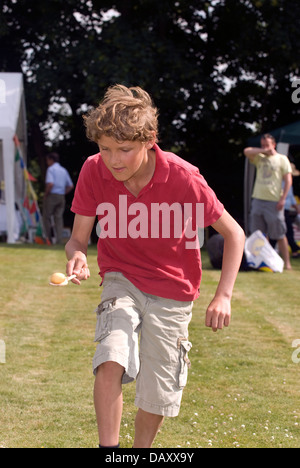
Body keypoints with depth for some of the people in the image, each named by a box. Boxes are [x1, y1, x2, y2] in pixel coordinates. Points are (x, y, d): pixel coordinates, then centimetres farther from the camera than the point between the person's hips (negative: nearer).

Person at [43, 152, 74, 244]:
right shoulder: (64, 170, 15)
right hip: (61, 197, 6)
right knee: (59, 218, 4)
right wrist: (63, 193, 14)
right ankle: (59, 240, -5)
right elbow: (71, 186, 16)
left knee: (46, 217, 5)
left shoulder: (51, 169, -7)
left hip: (52, 195, -6)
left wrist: (45, 194, -9)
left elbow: (50, 184, -21)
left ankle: (48, 239, 2)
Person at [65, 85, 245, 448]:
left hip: (172, 292, -1)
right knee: (110, 362, -27)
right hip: (121, 280, 1)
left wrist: (223, 296, -20)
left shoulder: (183, 178, -23)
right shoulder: (94, 171, -17)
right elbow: (78, 238, -9)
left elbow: (234, 233, -12)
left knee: (157, 397, 5)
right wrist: (76, 257, -34)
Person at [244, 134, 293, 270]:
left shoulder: (282, 159, 5)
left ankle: (287, 262, 1)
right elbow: (247, 152, -1)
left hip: (274, 201, -4)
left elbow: (288, 180, 0)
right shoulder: (259, 158, 16)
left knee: (279, 234, -4)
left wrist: (283, 199, -9)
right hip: (258, 199, 4)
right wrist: (263, 151, -3)